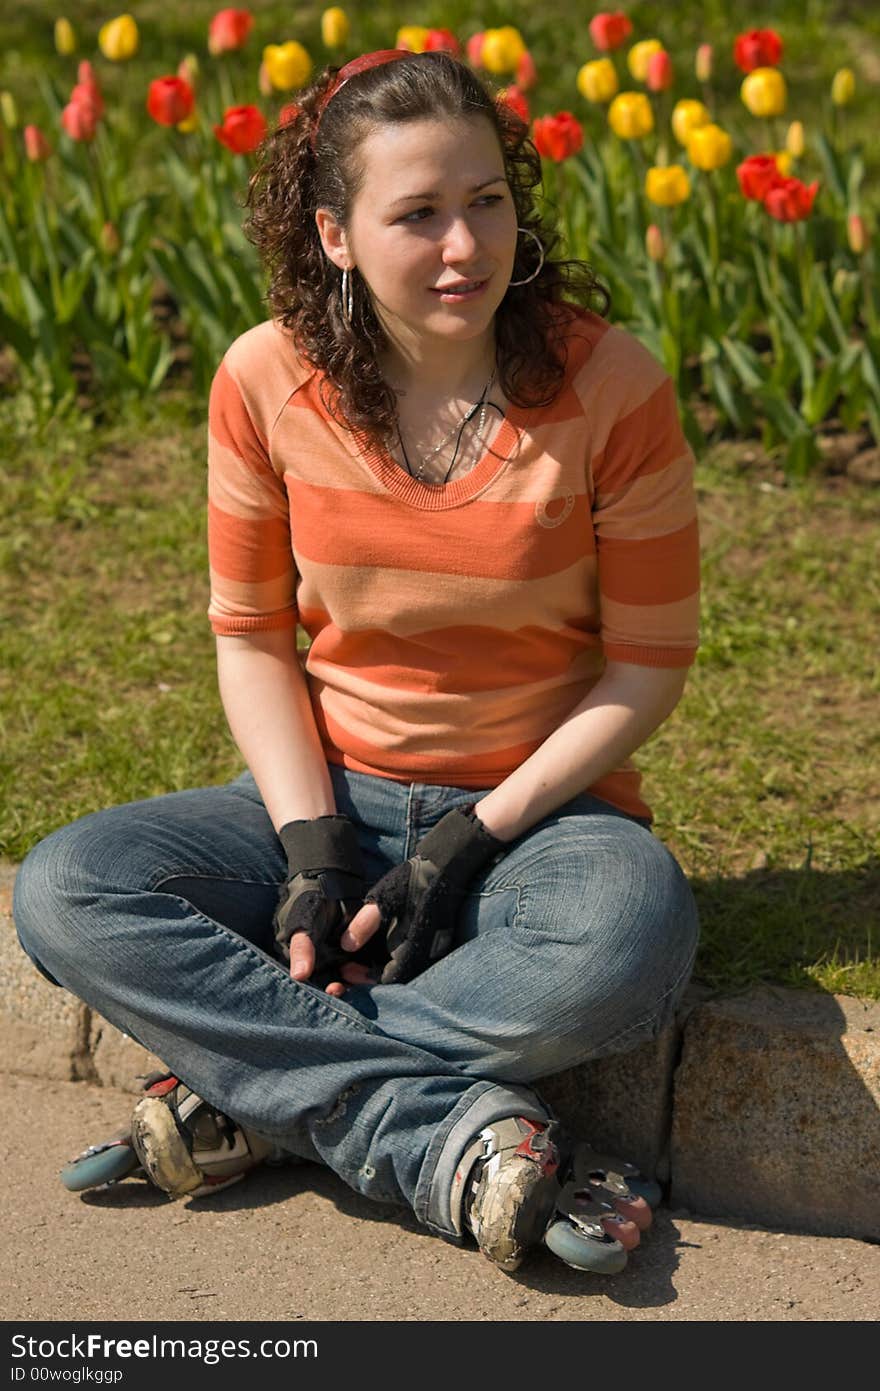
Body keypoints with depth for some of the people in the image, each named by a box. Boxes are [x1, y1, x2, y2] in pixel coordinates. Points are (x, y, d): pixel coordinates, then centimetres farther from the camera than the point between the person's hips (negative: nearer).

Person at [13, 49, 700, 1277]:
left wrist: (465, 845, -15)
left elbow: (650, 662, -7)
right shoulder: (266, 382, -7)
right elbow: (251, 636, 2)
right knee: (63, 894, -23)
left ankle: (245, 1093, -20)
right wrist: (311, 850, -13)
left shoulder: (611, 385, -14)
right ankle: (458, 1140, -30)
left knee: (630, 946, -38)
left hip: (542, 807, -2)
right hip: (332, 796, 3)